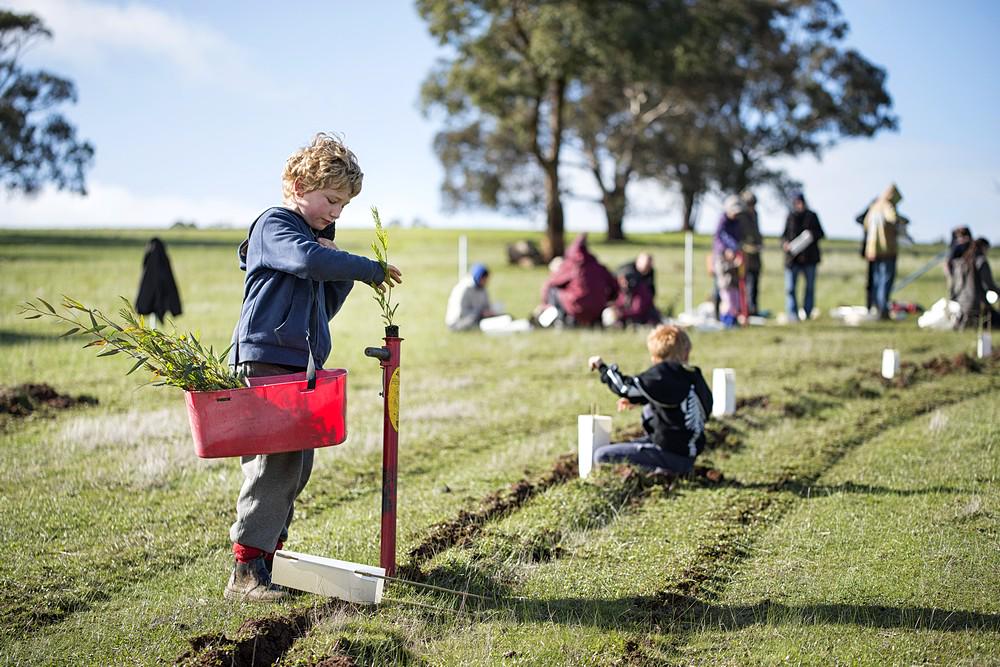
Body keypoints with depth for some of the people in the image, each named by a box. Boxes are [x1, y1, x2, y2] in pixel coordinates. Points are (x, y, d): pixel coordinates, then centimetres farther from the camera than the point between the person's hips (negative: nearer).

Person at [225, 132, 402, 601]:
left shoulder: (312, 237, 23)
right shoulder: (275, 225, -5)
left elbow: (324, 308, 25)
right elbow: (309, 260, -27)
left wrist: (342, 275, 8)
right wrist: (370, 270, -17)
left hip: (302, 365, 10)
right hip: (265, 360, -10)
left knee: (297, 465, 11)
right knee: (275, 462, -16)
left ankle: (269, 551, 19)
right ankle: (246, 571, -16)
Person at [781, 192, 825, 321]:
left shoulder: (812, 216, 7)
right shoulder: (790, 217, 8)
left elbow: (820, 233, 8)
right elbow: (784, 234, 11)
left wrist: (812, 235, -13)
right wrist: (784, 243, -9)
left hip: (809, 257, 1)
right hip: (793, 257, -1)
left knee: (810, 287, 6)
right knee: (789, 288, -8)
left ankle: (807, 313, 16)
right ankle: (792, 314, -6)